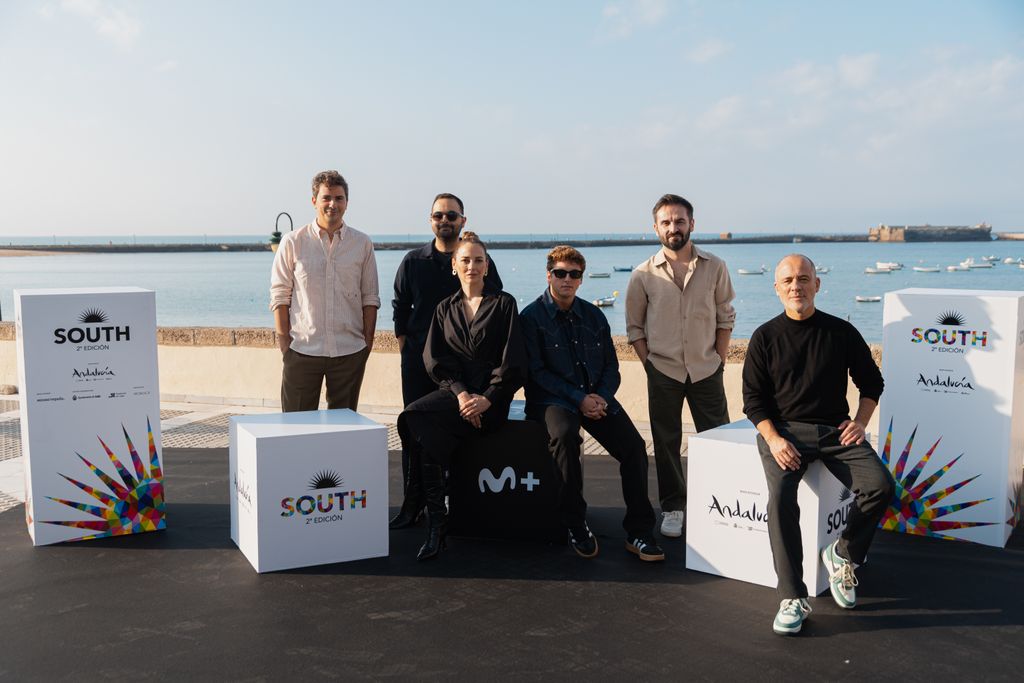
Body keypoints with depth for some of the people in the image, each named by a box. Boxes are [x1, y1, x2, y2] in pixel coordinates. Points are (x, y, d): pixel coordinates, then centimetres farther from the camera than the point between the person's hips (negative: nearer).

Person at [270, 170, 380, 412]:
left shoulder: (362, 244, 5)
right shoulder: (293, 242, 1)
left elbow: (370, 298, 7)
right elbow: (280, 296, 2)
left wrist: (368, 342, 2)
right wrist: (283, 342, -3)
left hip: (350, 352, 1)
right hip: (302, 349, -1)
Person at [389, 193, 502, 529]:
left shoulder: (481, 260, 2)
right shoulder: (413, 261, 8)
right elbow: (400, 307, 15)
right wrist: (405, 348, 8)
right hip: (419, 360, 2)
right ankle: (412, 505, 11)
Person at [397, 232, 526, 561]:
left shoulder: (503, 303, 6)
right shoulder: (445, 308, 17)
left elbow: (513, 361, -3)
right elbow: (435, 359, 6)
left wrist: (487, 399, -15)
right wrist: (461, 392, -12)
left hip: (491, 395, -4)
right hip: (454, 389, 4)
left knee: (413, 419, -28)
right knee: (424, 429, -30)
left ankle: (436, 520, -21)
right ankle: (437, 517, -19)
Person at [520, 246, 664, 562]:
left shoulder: (593, 316, 13)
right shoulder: (532, 317, -1)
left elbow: (611, 366, 13)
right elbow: (537, 372, -8)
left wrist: (602, 398, -7)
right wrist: (579, 399, -16)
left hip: (595, 396, 4)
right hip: (552, 398, -4)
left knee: (634, 446, -18)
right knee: (564, 435, -36)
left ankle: (639, 532, -6)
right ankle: (575, 526, -19)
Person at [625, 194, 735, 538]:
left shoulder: (715, 267, 0)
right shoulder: (643, 274, -2)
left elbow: (725, 317, 7)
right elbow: (634, 326, 5)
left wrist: (720, 359, 1)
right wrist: (648, 363, -2)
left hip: (706, 369, 1)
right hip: (663, 371, 0)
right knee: (666, 443, 7)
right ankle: (672, 508, 20)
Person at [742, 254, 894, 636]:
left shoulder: (841, 332, 5)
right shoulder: (765, 337, 3)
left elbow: (871, 381, 17)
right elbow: (753, 398, 2)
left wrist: (861, 421, 1)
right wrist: (774, 439, -12)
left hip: (834, 430, 2)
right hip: (784, 430, -1)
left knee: (880, 485, -23)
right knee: (781, 497, -28)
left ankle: (843, 555, 3)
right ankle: (792, 599, -22)